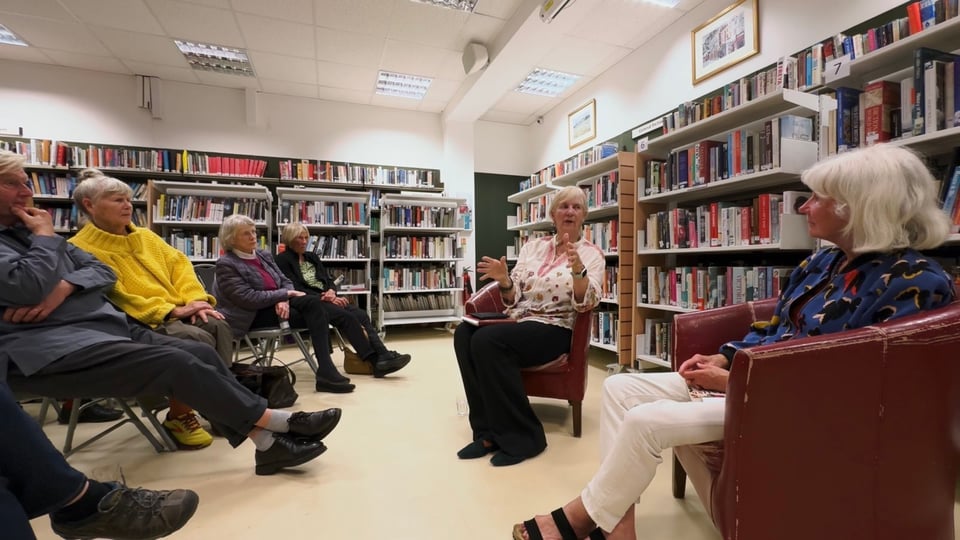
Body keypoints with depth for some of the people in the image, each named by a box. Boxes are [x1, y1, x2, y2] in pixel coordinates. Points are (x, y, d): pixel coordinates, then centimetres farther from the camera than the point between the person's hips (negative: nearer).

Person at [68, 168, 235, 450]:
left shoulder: (146, 236, 19)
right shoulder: (79, 249, -2)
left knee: (218, 326, -24)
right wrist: (170, 311, -20)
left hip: (177, 311, 6)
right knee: (197, 339, -30)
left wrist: (195, 300, -7)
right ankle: (178, 415, -11)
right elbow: (113, 297, -13)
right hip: (137, 322, -6)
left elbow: (178, 264, 11)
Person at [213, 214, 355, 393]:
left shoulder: (264, 255, 12)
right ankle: (326, 371, -23)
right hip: (251, 316, -6)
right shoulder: (226, 264, -9)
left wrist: (283, 300, -13)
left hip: (276, 305, 6)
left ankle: (326, 371, -30)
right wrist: (286, 295, -16)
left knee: (314, 302, -27)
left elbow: (285, 281, 9)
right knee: (314, 314, -26)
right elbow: (249, 299, -18)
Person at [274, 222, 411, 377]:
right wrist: (324, 297, -17)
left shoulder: (312, 256, 22)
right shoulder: (281, 260, 1)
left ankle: (383, 356, -32)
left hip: (327, 298, 6)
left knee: (361, 315, -20)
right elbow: (295, 289, -10)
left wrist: (332, 292, -6)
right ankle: (375, 360, -28)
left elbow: (328, 280, 18)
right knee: (347, 317, -30)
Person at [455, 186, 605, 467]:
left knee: (487, 340, -31)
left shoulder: (591, 253, 3)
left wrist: (578, 268, -30)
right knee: (464, 333, -24)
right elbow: (513, 299, 10)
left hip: (555, 329, -5)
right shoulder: (533, 246, 14)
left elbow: (586, 304, -13)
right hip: (519, 320, 5)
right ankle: (489, 431, -12)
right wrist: (504, 280, -12)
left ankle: (521, 436, -15)